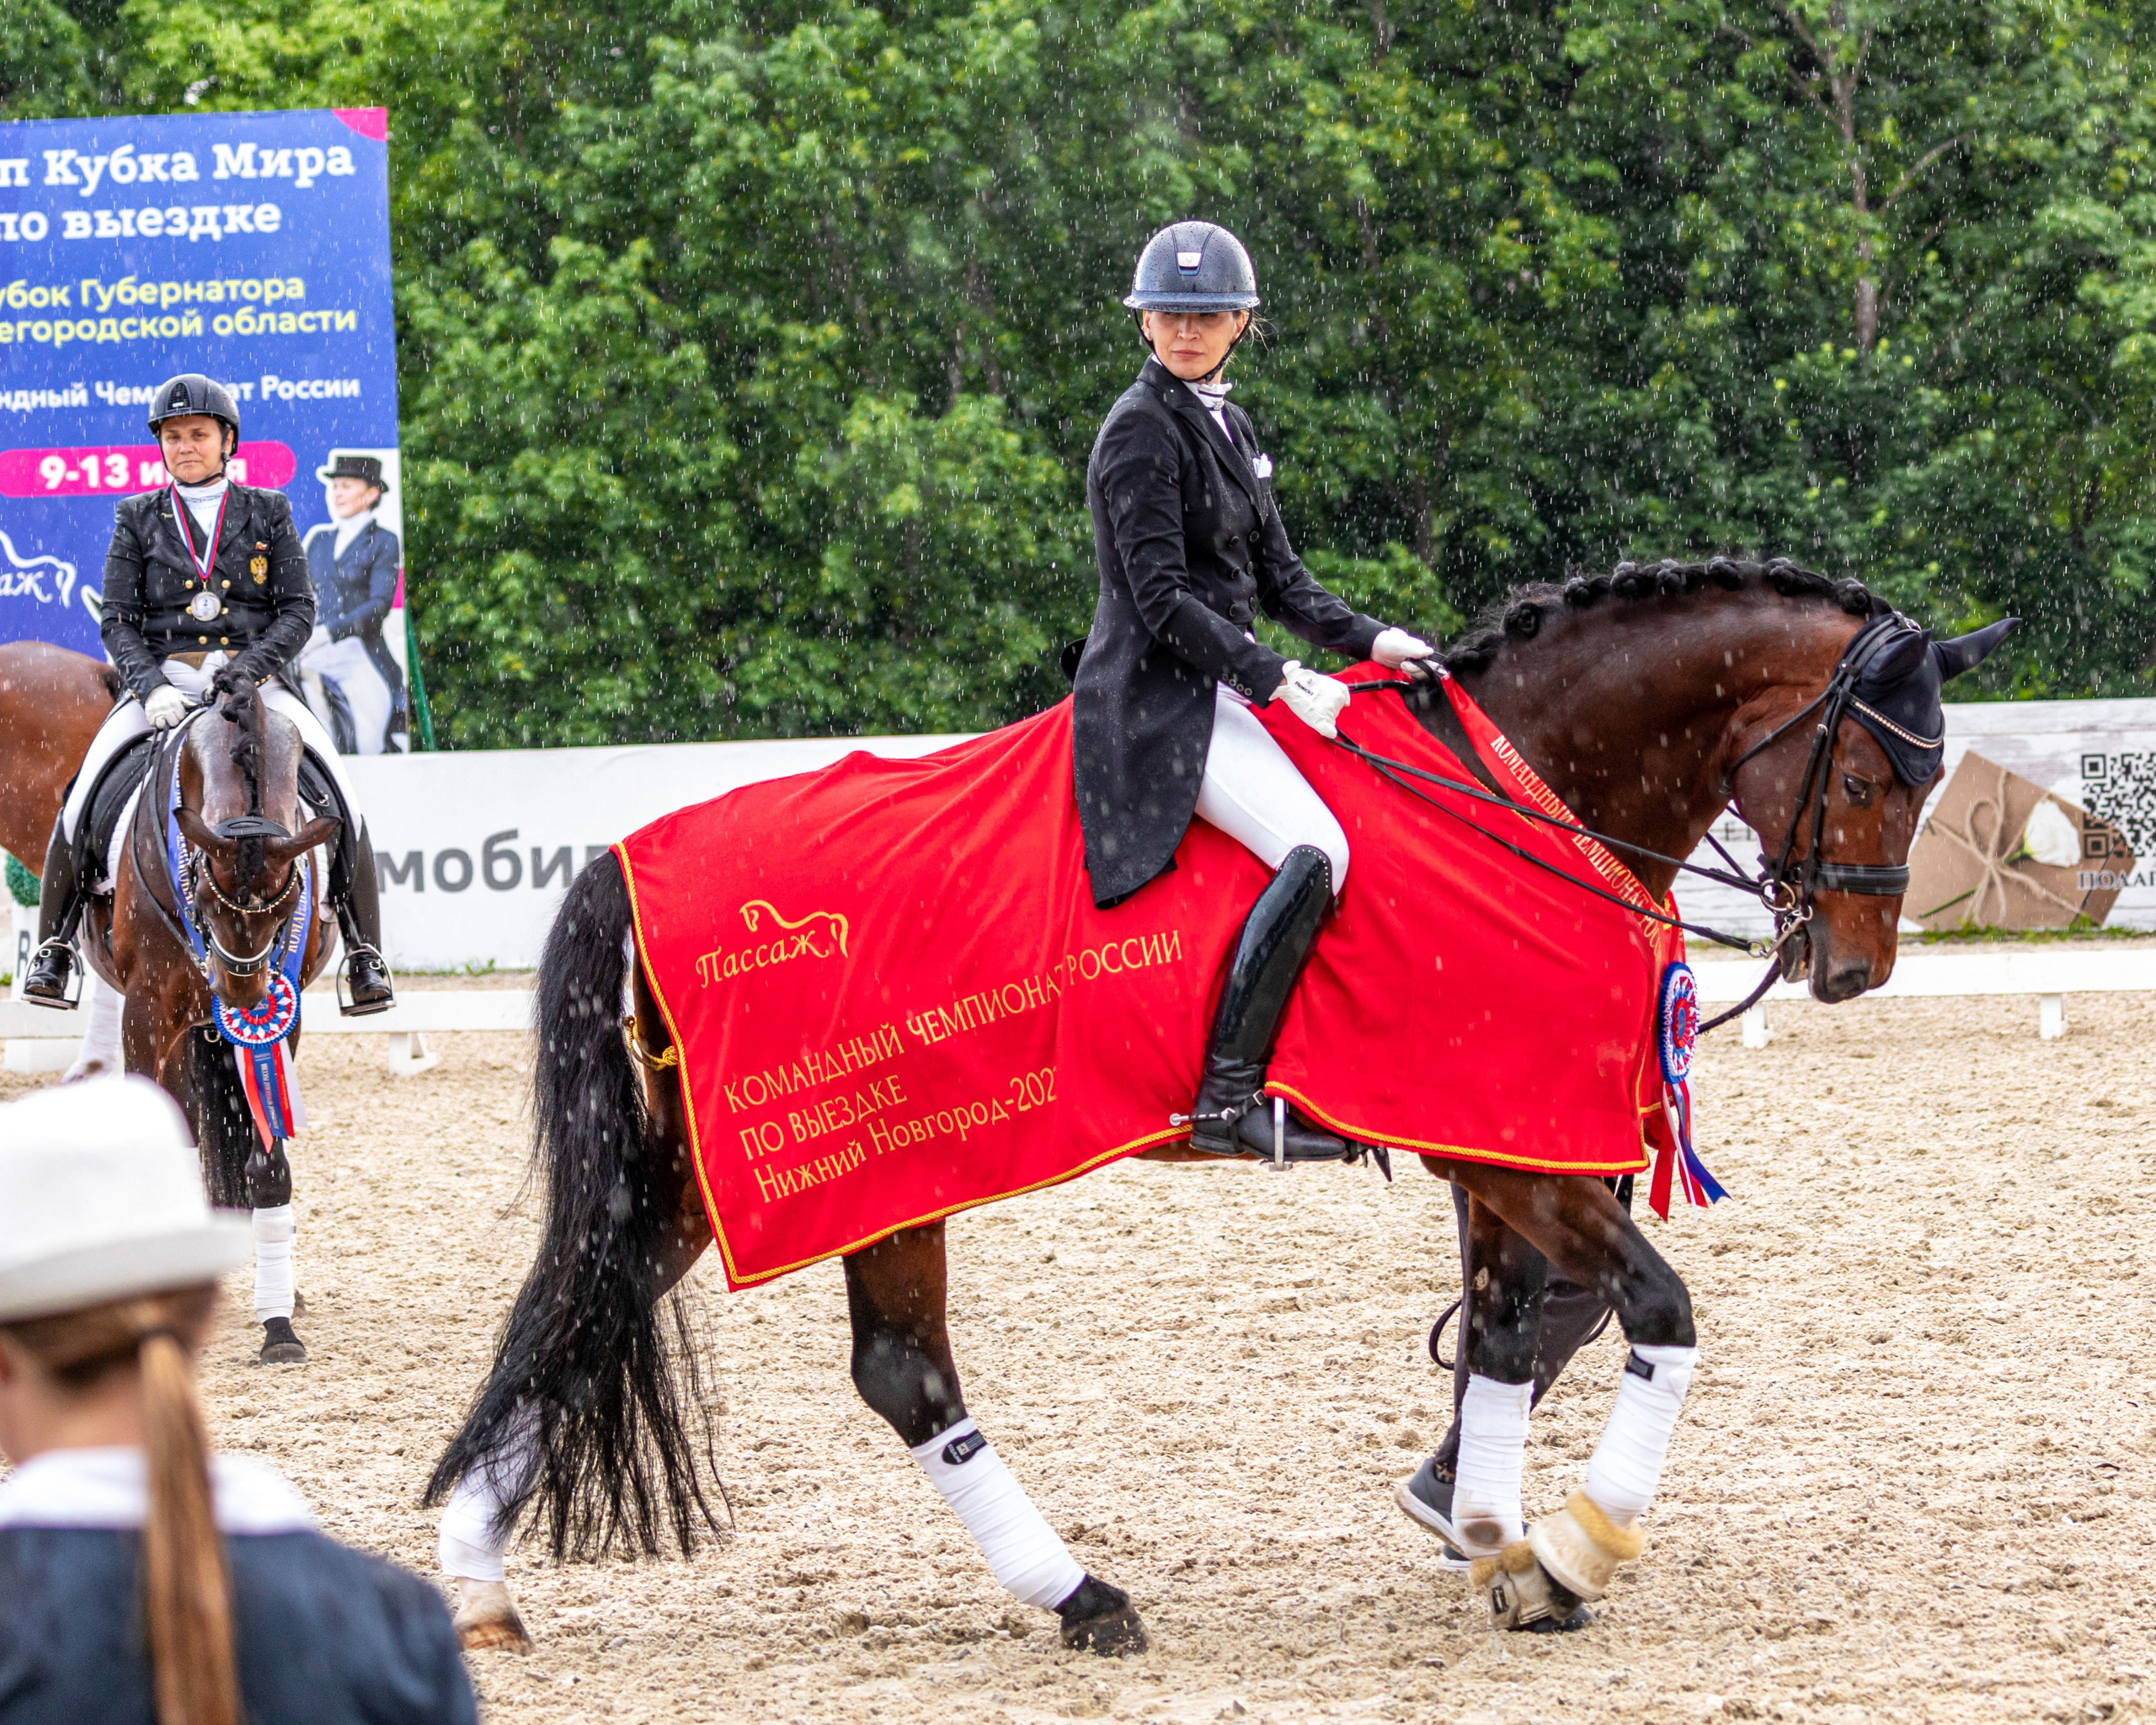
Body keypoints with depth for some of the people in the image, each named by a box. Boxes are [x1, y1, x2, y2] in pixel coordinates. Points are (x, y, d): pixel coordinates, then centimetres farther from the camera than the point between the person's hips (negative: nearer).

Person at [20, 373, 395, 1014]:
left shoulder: (269, 512, 10)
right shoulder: (138, 518, 10)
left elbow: (299, 610, 3)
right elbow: (118, 620, 4)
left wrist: (254, 663, -16)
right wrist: (150, 685, -15)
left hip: (254, 679, 0)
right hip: (163, 679, 0)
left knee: (340, 793, -20)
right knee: (83, 794, -22)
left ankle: (365, 959, -11)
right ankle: (53, 946, -9)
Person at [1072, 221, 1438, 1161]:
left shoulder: (1228, 427, 17)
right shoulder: (1141, 431, -11)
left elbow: (1277, 578, 18)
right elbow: (1163, 598, -17)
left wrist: (1367, 638, 3)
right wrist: (1276, 678, -21)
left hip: (1221, 688, 10)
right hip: (1158, 697, -10)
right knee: (1313, 852, -25)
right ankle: (1226, 1096, -27)